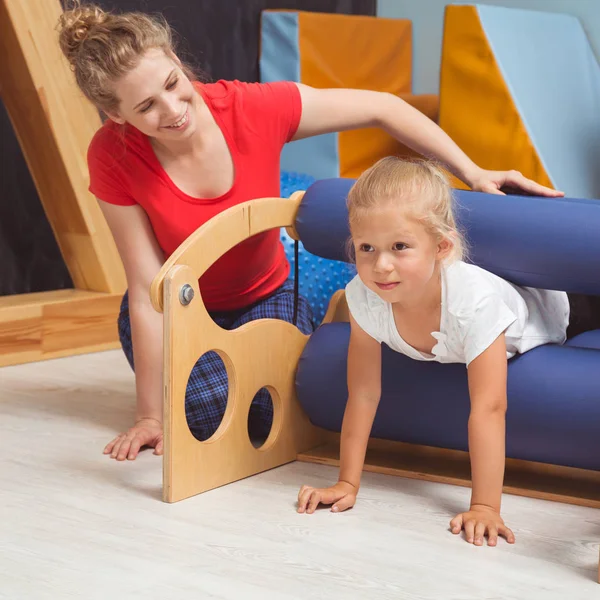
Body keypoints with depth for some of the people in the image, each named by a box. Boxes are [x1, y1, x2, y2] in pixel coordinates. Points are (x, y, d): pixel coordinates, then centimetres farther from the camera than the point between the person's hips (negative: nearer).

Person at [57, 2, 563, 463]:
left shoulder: (254, 108, -25)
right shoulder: (113, 157, -26)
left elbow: (380, 109, -13)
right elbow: (148, 293, -22)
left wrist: (472, 173, -17)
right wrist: (150, 416, -20)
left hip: (263, 297, 1)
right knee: (213, 411, -27)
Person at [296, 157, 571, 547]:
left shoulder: (473, 301, -50)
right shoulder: (364, 298, -38)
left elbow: (488, 408, -49)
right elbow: (363, 394, -29)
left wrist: (485, 508, -52)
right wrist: (347, 484, -28)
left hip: (542, 314, -3)